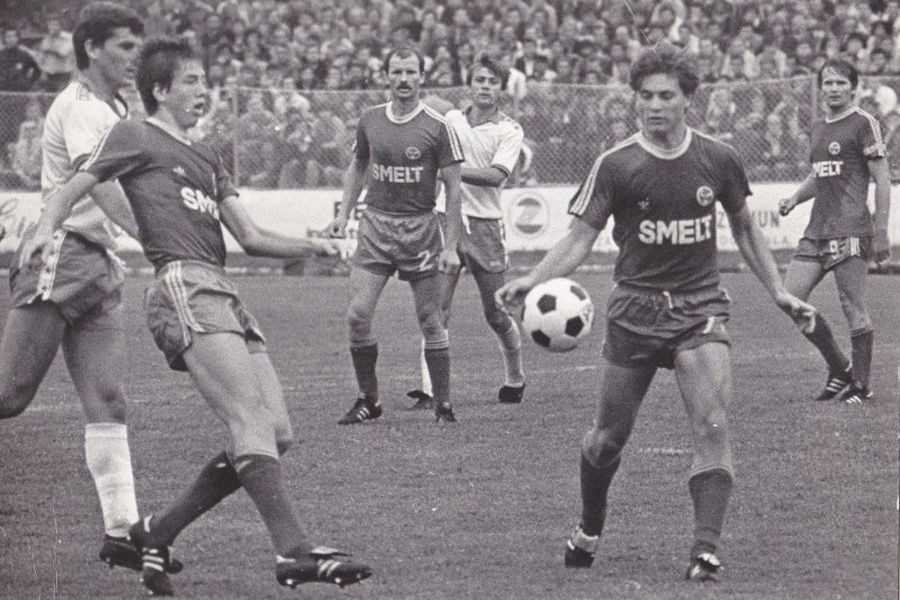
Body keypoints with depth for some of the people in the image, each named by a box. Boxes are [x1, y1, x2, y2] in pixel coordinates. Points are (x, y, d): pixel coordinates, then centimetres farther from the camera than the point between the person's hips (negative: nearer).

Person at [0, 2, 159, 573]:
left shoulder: (119, 111, 17)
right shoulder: (79, 107, -12)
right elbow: (95, 178, -29)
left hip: (100, 266, 8)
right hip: (57, 258, -8)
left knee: (107, 404, 0)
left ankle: (121, 530, -4)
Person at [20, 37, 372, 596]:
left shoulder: (207, 158, 30)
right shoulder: (134, 137, 9)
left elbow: (250, 236, 25)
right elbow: (71, 190, 4)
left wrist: (313, 245, 10)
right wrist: (45, 230, -17)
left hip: (226, 297, 9)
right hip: (185, 287, -9)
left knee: (277, 434, 1)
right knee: (252, 420, -22)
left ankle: (158, 532, 10)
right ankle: (294, 550, -32)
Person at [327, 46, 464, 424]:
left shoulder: (437, 126, -7)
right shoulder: (370, 120, 4)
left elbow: (453, 187, -5)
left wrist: (450, 246, -10)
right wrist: (343, 214, 12)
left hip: (420, 226, -3)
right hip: (375, 226, 3)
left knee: (430, 320, -1)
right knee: (357, 315, -7)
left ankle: (443, 404, 8)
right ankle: (368, 400, 6)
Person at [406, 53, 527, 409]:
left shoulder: (509, 131, -1)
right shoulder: (451, 120, 11)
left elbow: (495, 175, -15)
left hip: (484, 224, -2)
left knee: (496, 314, 5)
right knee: (437, 307, -10)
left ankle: (515, 380, 28)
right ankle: (429, 389, -14)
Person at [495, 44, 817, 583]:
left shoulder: (718, 160, 0)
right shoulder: (616, 165, -6)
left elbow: (745, 227, 16)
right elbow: (580, 238, -5)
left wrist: (779, 292, 14)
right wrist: (532, 280, -21)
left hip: (701, 308, 1)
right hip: (636, 311, -1)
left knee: (713, 424, -17)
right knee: (610, 436, 7)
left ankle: (706, 550, -18)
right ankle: (589, 531, 32)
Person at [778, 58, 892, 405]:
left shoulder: (863, 124, -5)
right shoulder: (819, 129, 17)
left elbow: (882, 179, -7)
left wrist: (881, 232, -13)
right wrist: (794, 198, 10)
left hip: (850, 232, -8)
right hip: (817, 231, 8)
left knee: (853, 309, -5)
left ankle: (861, 386, 6)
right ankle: (839, 369, 14)